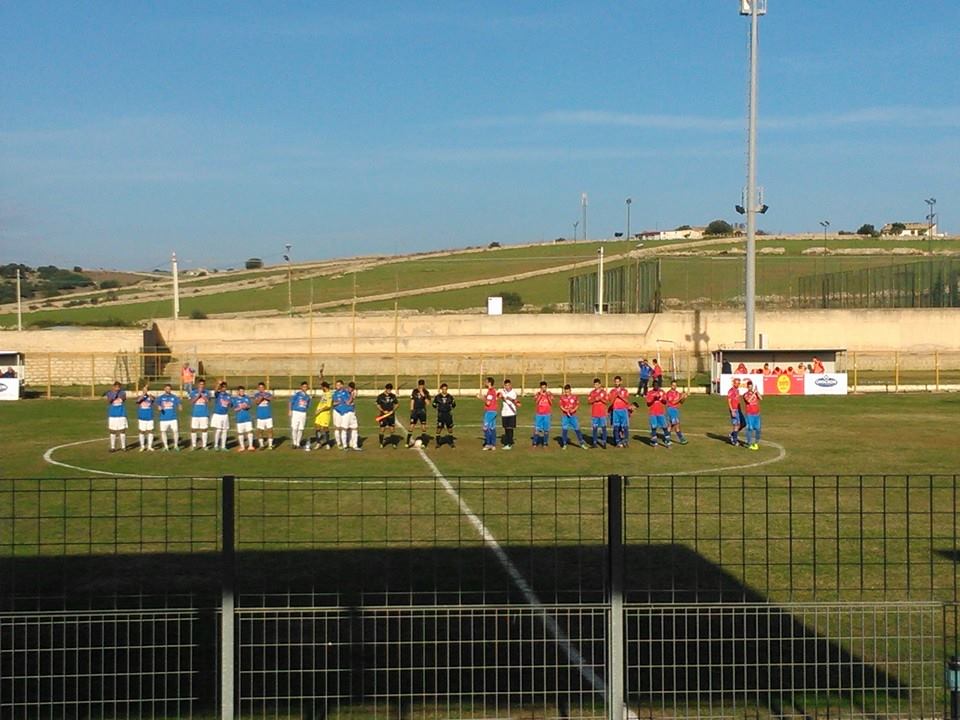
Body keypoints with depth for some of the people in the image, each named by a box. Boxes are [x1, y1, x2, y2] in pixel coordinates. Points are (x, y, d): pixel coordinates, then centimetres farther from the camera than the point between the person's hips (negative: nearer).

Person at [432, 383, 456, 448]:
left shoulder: (450, 397, 2)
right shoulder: (437, 397, -1)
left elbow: (453, 406, 7)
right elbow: (434, 406, 2)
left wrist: (454, 401, -12)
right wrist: (434, 400, -15)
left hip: (448, 414, 1)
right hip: (440, 415, -1)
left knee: (450, 428, 6)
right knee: (439, 428, -3)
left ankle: (451, 443, 16)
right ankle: (438, 443, 8)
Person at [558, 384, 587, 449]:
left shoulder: (575, 397, 0)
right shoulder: (562, 397, 0)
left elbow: (577, 405, 4)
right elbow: (561, 406, 2)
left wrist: (574, 410, -14)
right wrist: (565, 410, -16)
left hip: (573, 415, 0)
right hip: (564, 415, 0)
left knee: (577, 429, 0)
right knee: (564, 429, 0)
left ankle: (581, 443, 6)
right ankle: (564, 444, 12)